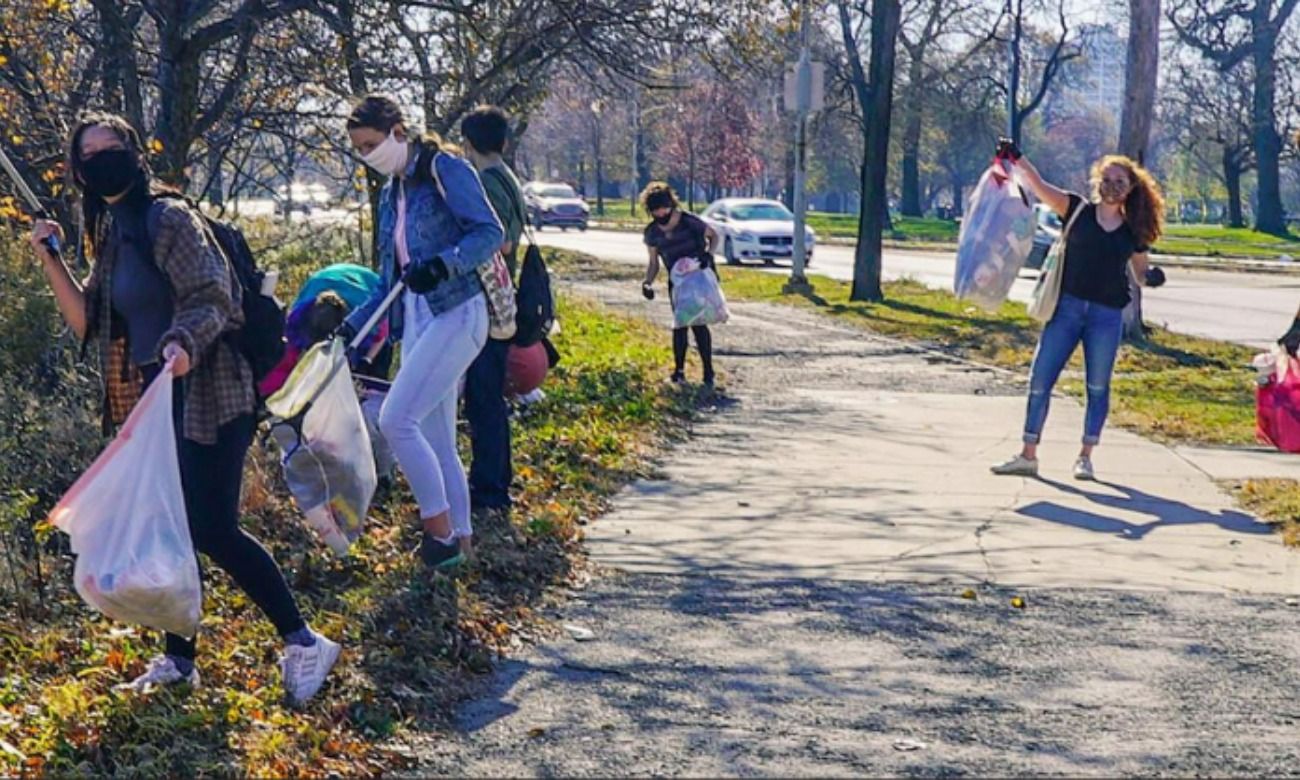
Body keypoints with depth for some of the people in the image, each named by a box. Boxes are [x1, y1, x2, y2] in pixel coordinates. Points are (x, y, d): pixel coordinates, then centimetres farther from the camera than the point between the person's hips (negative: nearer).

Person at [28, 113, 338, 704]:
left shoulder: (169, 219, -12)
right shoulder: (111, 236, 14)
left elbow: (212, 299, -19)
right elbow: (88, 322, 13)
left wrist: (184, 344, -38)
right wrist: (49, 258, 5)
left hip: (204, 397, -9)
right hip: (153, 400, 9)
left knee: (212, 530, -12)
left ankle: (304, 643, -2)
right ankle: (178, 659, 22)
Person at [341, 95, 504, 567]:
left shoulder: (444, 169, -5)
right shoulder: (391, 191, 19)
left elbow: (490, 233, -15)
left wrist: (442, 265, -29)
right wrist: (352, 326, 16)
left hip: (456, 315, -8)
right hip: (417, 322, 8)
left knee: (396, 419, -18)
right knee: (435, 444, 7)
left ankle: (440, 529, -8)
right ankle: (458, 539, 14)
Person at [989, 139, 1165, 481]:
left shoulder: (1132, 232, 8)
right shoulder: (1078, 210, 3)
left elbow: (1141, 273, 17)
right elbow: (1039, 185, -7)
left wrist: (1152, 276, -6)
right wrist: (1016, 159, -21)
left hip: (1107, 316, 1)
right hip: (1066, 308, -1)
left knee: (1098, 387, 4)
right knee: (1040, 381, -2)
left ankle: (1085, 457, 16)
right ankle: (1028, 455, 7)